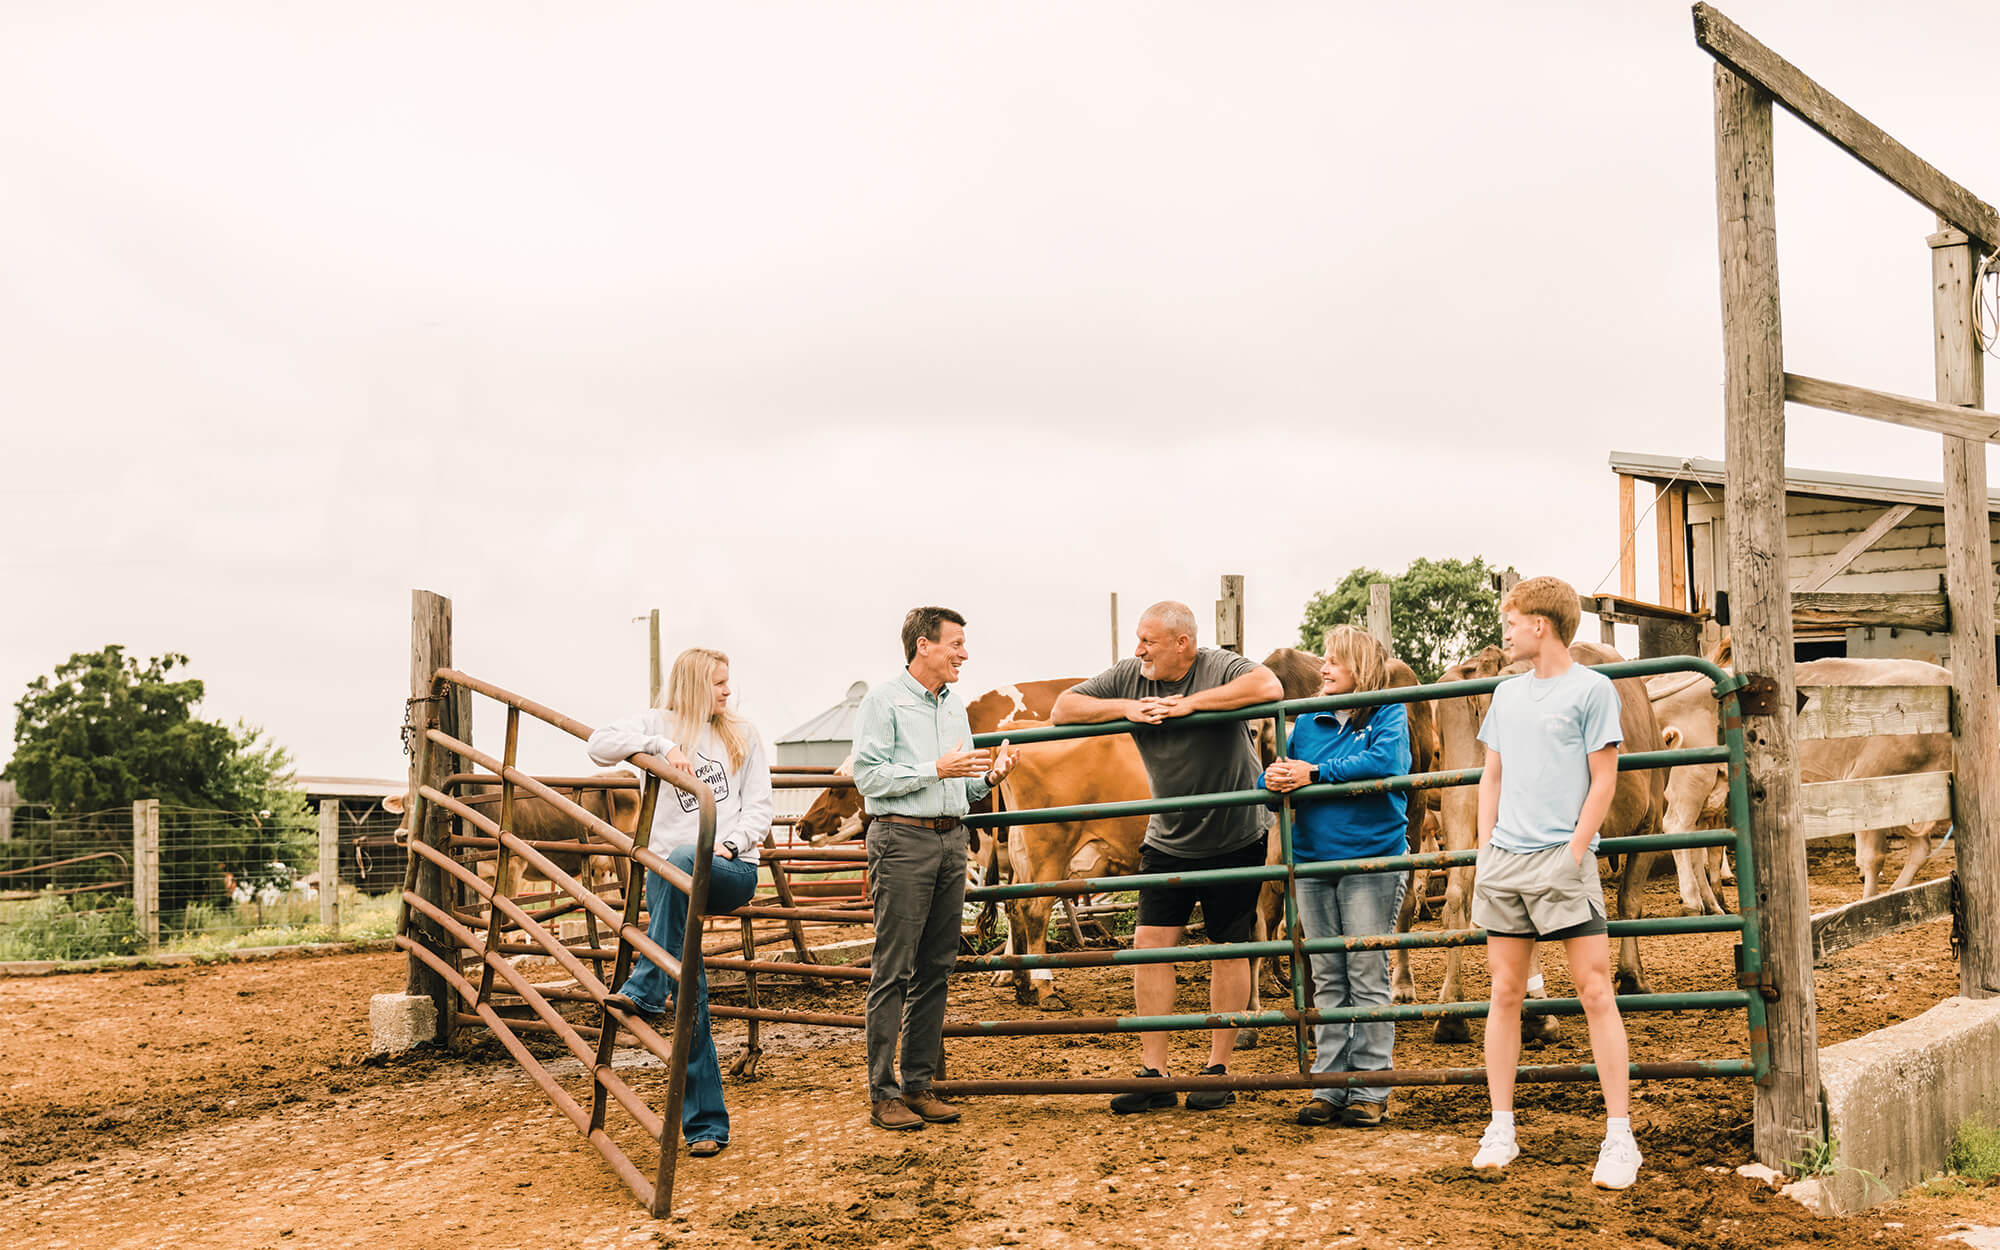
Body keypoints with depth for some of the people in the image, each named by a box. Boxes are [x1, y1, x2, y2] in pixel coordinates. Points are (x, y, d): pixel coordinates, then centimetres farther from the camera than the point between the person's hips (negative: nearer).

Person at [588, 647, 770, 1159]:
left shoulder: (743, 735, 15)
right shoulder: (658, 724, 12)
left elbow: (759, 806, 9)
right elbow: (600, 744, -3)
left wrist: (730, 844, -9)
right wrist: (662, 745, -15)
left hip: (734, 870, 0)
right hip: (669, 874, 0)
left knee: (682, 860, -37)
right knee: (689, 994, -9)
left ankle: (644, 988, -34)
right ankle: (706, 1122, -5)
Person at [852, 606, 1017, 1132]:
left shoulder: (956, 707, 18)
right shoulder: (884, 701, -3)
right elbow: (868, 775, -11)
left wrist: (989, 777, 1)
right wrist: (938, 770, -16)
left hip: (951, 840, 7)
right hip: (902, 838, -7)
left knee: (935, 969, 8)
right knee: (893, 970, -6)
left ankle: (919, 1083, 14)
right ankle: (882, 1092, -3)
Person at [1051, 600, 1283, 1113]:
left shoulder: (1220, 668, -16)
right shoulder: (1129, 676, -4)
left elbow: (1270, 687, -35)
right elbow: (1062, 710, -2)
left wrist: (1190, 703, -31)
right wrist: (1126, 708, -18)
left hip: (1235, 840, -4)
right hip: (1167, 841, 4)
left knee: (1228, 950, 4)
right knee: (1150, 942, -4)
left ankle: (1218, 1070, 15)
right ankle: (1154, 1075, 2)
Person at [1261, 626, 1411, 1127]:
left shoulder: (1388, 714, -1)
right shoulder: (1308, 723, 14)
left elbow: (1383, 761, -20)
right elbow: (1273, 779, 14)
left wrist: (1313, 774, -16)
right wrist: (1274, 781, -11)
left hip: (1370, 861, -5)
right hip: (1313, 860, 5)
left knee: (1368, 977, -2)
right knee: (1327, 981, 8)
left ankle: (1370, 1091, 5)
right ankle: (1329, 1087, 13)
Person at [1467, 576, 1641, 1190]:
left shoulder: (1592, 689, -1)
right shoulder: (1507, 694, 16)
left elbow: (1603, 781, -4)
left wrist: (1574, 853, -10)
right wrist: (1486, 849, 9)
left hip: (1563, 860, -5)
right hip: (1505, 862, 6)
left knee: (1595, 989, -7)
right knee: (1505, 992, 7)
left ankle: (1620, 1136, -2)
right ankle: (1501, 1128, 14)